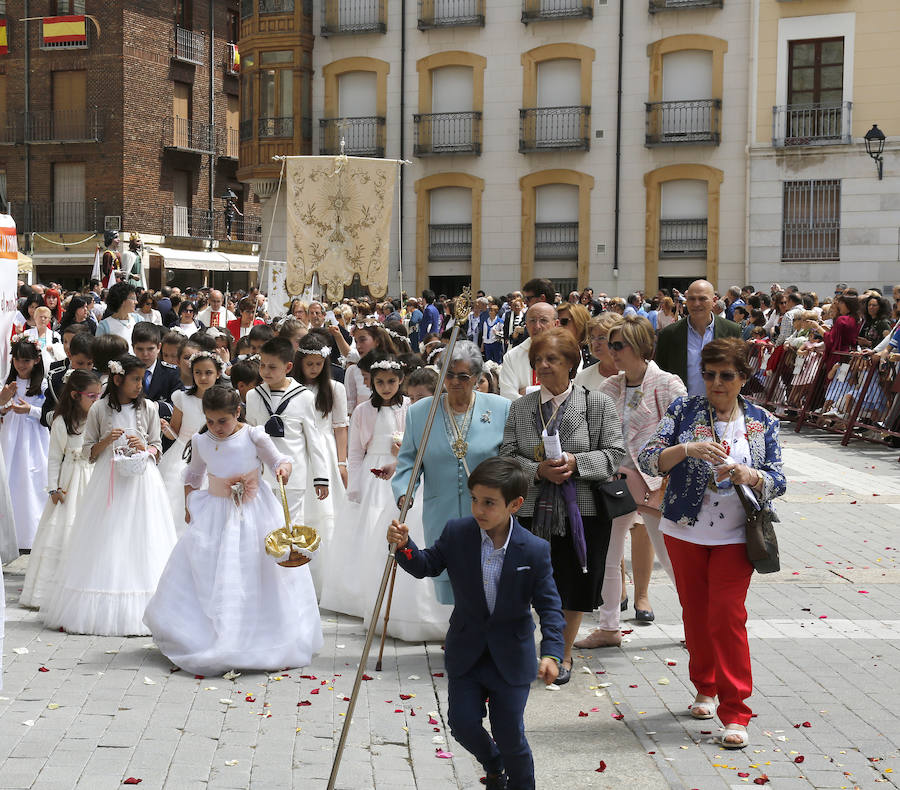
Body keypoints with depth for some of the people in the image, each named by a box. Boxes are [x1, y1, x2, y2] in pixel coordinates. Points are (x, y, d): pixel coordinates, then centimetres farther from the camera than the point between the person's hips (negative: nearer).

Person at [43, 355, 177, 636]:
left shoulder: (148, 408, 4)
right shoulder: (99, 409, 2)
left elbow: (157, 448, 10)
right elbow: (89, 451, 7)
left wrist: (144, 447, -11)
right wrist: (107, 441, -11)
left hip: (141, 480, 1)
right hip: (108, 481, 0)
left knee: (140, 544, -3)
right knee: (105, 545, -2)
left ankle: (138, 613, 0)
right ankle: (101, 610, 3)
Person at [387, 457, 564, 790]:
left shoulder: (534, 550, -16)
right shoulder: (456, 533, -10)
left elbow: (549, 606, -12)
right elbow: (427, 566, 2)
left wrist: (551, 652, -24)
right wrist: (404, 547, -19)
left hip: (511, 658, -3)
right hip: (465, 652, 3)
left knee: (510, 735, 1)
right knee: (463, 723, 4)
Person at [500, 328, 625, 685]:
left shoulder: (598, 404, -1)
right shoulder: (520, 407, 6)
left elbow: (614, 454, -4)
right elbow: (507, 455, 2)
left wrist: (576, 463, -18)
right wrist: (538, 470, -15)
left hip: (583, 511, -1)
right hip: (534, 511, 1)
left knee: (574, 589, 9)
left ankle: (564, 655, 28)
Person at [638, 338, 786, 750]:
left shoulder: (762, 422, 2)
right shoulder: (684, 410, -1)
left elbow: (777, 481, 0)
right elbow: (648, 459, -10)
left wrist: (746, 475, -22)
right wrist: (688, 448, -28)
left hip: (735, 537, -1)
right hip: (685, 531, 1)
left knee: (727, 615, -8)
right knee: (695, 613, 11)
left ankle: (735, 713, -1)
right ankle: (705, 689, 32)